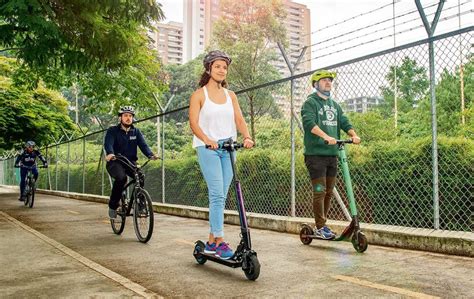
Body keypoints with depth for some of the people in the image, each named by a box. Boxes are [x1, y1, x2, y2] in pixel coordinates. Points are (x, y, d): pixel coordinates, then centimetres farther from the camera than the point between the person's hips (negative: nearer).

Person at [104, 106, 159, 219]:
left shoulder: (136, 132, 9)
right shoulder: (113, 131, -2)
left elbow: (143, 145, -6)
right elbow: (108, 144, -20)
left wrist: (151, 155, -27)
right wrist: (110, 154, -43)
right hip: (115, 162, -3)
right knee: (121, 178, -32)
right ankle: (113, 206, -14)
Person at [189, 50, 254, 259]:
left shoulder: (230, 95, 16)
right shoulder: (199, 95, 3)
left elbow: (239, 119, 5)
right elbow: (194, 123, -7)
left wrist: (247, 137, -15)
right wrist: (207, 140, -25)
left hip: (228, 148, 5)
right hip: (208, 148, -4)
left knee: (221, 196, 5)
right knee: (217, 195, -14)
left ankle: (211, 242, 15)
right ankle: (220, 241, -11)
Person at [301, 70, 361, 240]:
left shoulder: (334, 105, 20)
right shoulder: (310, 102, -2)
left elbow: (344, 122, 10)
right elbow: (309, 123, -19)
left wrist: (353, 135, -11)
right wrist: (326, 136, -33)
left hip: (332, 153, 7)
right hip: (316, 154, -7)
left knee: (329, 192, 11)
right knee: (319, 191, -6)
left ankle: (322, 224, 23)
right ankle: (320, 228, 3)